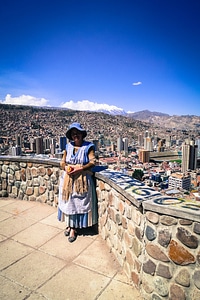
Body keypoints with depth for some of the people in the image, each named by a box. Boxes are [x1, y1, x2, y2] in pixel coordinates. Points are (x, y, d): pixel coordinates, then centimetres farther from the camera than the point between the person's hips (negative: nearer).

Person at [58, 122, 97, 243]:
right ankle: (69, 225, 28)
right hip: (68, 179, 4)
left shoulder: (88, 147, -4)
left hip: (82, 180, -4)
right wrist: (66, 167, -12)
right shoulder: (68, 147, 9)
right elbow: (62, 162, 10)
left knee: (78, 204, 1)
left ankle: (73, 229, 14)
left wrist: (80, 168, -23)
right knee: (68, 202, 10)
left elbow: (92, 162, -12)